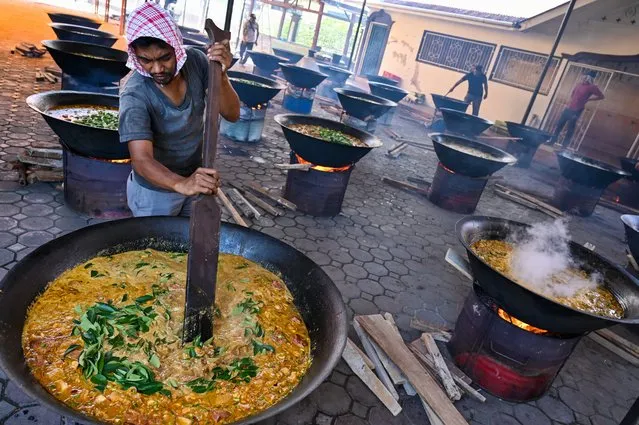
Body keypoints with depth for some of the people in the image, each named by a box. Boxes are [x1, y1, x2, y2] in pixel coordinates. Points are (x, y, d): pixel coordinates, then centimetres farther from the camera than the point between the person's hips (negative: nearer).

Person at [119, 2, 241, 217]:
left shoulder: (195, 61, -15)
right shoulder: (135, 95, -28)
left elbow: (231, 114, -15)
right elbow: (141, 160, -36)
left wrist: (220, 74, -34)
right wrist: (181, 184, -56)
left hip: (195, 181, 4)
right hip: (154, 192, -4)